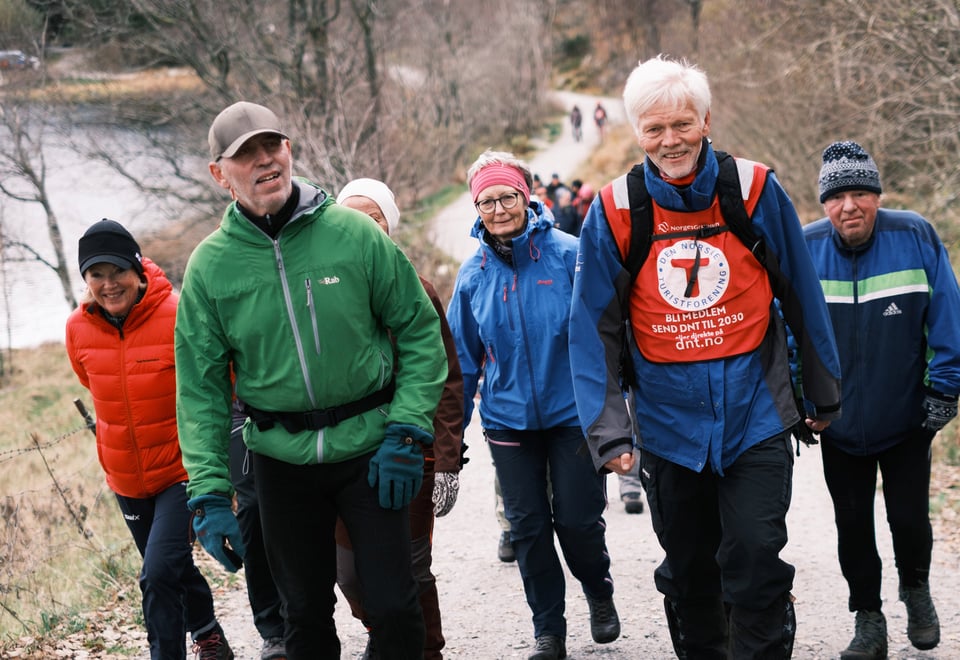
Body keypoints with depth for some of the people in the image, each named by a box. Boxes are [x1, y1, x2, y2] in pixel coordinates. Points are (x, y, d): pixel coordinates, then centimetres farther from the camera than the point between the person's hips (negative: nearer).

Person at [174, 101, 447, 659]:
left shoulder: (354, 234, -6)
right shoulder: (209, 266, -3)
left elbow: (420, 331, -2)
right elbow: (201, 389, 0)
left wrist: (407, 434, -10)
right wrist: (210, 494, -7)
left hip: (369, 448, -1)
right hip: (282, 460, 1)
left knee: (393, 606, 1)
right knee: (306, 613, 13)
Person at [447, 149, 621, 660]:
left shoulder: (568, 255, -10)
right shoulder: (473, 274, 1)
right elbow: (463, 358, 9)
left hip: (573, 412, -3)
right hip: (508, 420, 3)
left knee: (578, 520, 0)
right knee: (528, 526, 7)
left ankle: (599, 595, 31)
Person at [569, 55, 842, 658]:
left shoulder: (756, 190, -6)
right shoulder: (614, 213, -5)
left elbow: (804, 299, 3)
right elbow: (593, 329, -3)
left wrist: (823, 396, 9)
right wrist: (609, 429, -10)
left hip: (756, 418, -2)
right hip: (668, 427, 2)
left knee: (755, 563, -8)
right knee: (688, 572, 15)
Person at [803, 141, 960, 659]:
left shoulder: (915, 238, -15)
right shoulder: (802, 250, -12)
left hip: (907, 420, -1)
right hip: (838, 423, 1)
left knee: (910, 520, 6)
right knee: (852, 526, 10)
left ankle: (916, 588, 37)